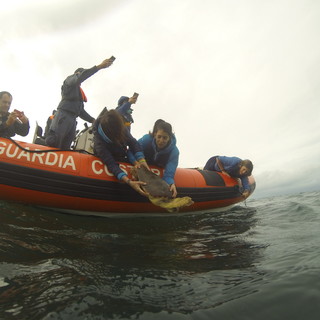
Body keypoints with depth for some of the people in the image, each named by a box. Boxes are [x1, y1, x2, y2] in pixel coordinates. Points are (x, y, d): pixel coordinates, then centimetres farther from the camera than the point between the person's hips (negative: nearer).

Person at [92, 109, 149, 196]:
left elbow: (133, 143, -20)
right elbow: (111, 164, -43)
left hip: (122, 159, 5)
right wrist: (129, 182, -55)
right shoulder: (98, 139, -37)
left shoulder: (121, 129, -25)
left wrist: (142, 161, -38)